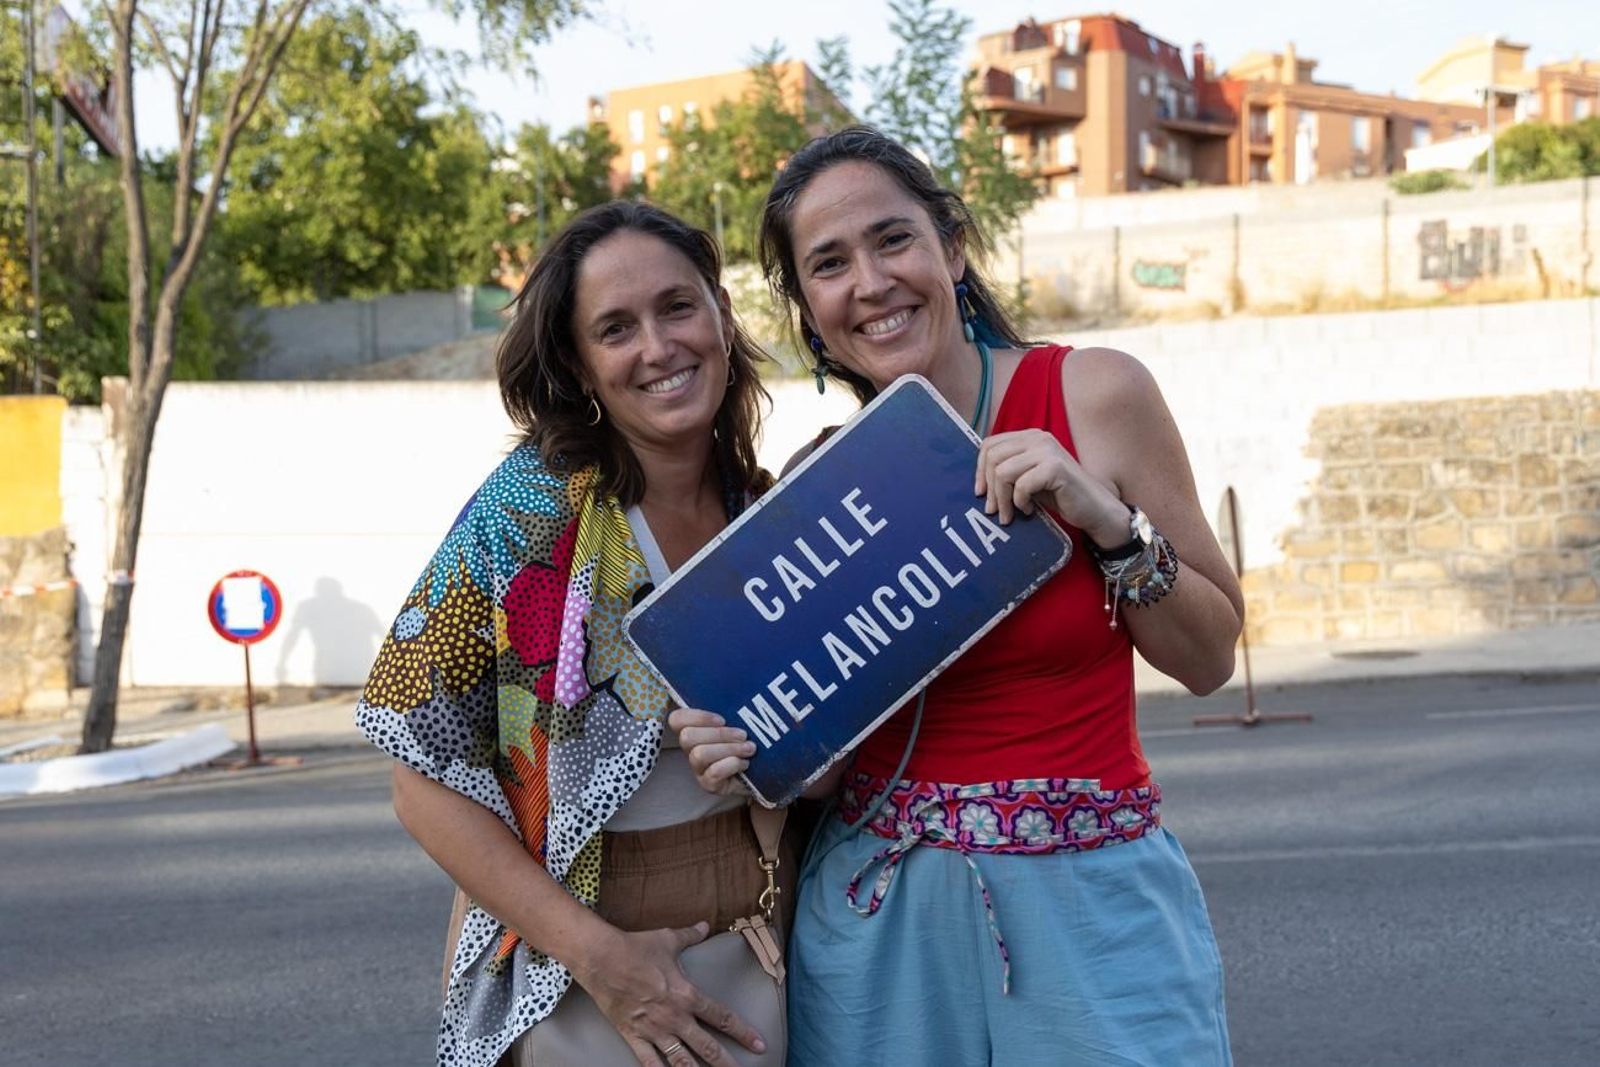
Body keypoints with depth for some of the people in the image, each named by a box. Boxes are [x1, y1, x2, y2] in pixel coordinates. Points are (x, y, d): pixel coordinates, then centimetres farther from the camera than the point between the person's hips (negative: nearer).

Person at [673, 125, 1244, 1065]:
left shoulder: (1094, 395, -6)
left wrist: (1108, 522, -15)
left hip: (1089, 907, -2)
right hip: (876, 909, 2)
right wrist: (740, 747, -8)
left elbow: (1210, 658, 0)